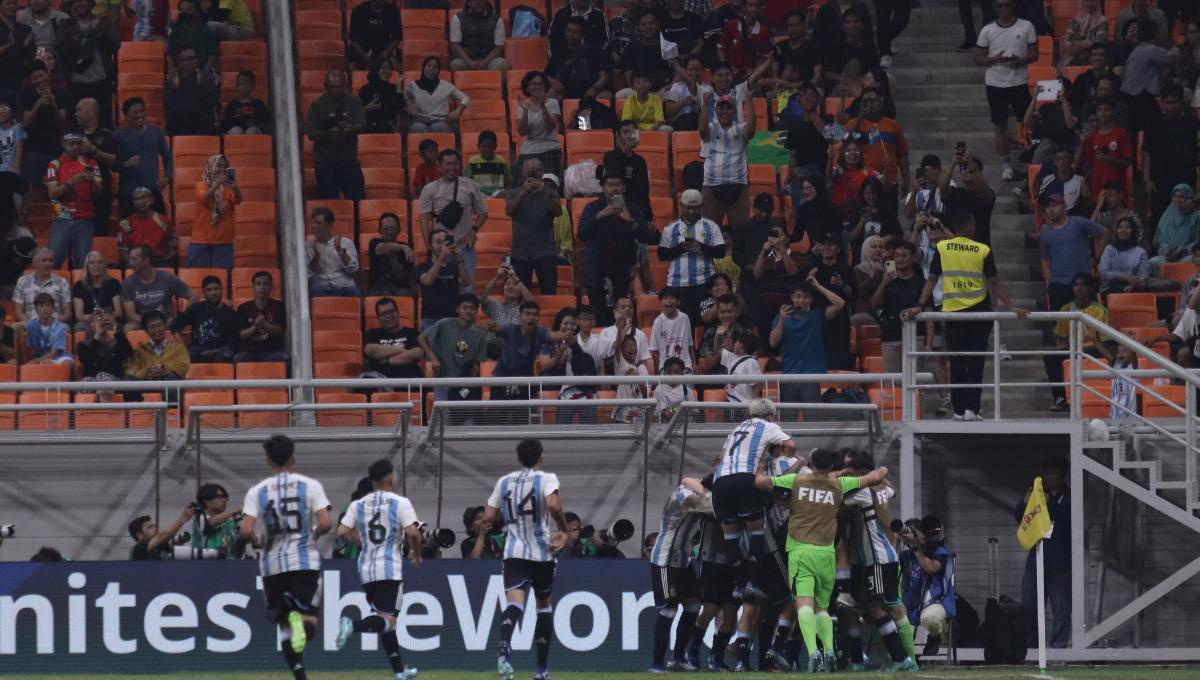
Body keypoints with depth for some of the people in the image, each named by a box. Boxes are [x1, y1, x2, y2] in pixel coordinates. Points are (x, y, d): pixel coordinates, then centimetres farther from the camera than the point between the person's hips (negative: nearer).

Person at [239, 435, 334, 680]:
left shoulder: (257, 492, 2)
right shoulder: (310, 485, 0)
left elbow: (246, 532, -9)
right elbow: (326, 524, -10)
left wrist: (256, 536, 14)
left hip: (273, 566, 1)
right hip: (306, 562, -1)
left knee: (285, 625, 12)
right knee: (309, 623, -1)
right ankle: (299, 619, -37)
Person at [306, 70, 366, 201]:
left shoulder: (353, 102, 2)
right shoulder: (317, 105, -3)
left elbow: (361, 126, -4)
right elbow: (310, 132, -6)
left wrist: (350, 128, -27)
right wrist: (328, 133, -25)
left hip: (349, 159, 1)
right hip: (325, 161, -1)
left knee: (358, 198, 0)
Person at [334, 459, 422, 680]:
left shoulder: (358, 505, 8)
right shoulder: (400, 503, -5)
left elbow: (342, 532, 1)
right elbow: (412, 533, -15)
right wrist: (416, 554, 4)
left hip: (366, 570, 6)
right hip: (390, 569, -6)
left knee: (386, 622, 15)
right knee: (388, 620, -10)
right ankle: (353, 625, -36)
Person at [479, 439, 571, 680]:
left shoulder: (504, 482, 9)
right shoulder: (546, 479, -4)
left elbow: (488, 517, 9)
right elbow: (553, 505, -23)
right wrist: (564, 530, -7)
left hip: (514, 553, 1)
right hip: (541, 552, -1)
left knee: (515, 603, -15)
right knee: (544, 606, 18)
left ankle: (504, 645, -47)